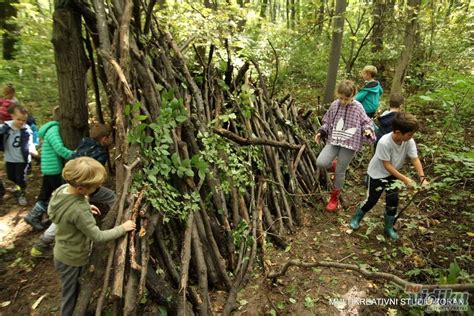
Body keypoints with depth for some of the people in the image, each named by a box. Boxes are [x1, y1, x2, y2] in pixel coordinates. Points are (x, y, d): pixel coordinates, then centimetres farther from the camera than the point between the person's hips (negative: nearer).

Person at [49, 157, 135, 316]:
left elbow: (51, 212, 7)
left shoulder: (62, 189, -15)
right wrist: (122, 228, -15)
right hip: (72, 260, -8)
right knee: (71, 297, 18)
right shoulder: (79, 211, -39)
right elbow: (98, 236, -27)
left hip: (62, 254, 8)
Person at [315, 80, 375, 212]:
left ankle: (334, 198, 23)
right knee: (320, 162, -17)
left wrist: (367, 130, -16)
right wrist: (321, 132, 1)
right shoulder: (334, 105, 2)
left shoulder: (357, 107, -6)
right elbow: (327, 121, 14)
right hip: (333, 141, 3)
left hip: (349, 144, -3)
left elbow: (366, 122, 4)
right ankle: (335, 166, 21)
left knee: (340, 172, 2)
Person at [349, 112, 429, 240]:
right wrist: (404, 179, -30)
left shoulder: (409, 142, -19)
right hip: (377, 173, -5)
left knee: (393, 200, 4)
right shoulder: (384, 142, -36)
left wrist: (422, 177, -31)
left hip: (393, 174, 5)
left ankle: (389, 227, 24)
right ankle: (356, 218, 29)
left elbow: (415, 159, -18)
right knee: (371, 200, 3)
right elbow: (387, 165, -29)